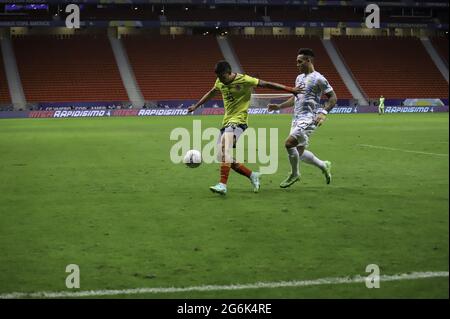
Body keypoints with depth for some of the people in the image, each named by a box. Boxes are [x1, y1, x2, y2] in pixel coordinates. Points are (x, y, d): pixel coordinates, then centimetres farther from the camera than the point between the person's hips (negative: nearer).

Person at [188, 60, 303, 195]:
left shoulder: (244, 80, -12)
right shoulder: (220, 82, 7)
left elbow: (266, 84, -9)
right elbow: (211, 94, 27)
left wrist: (288, 89, -11)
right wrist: (196, 106, 34)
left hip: (239, 121, -8)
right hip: (226, 122, 8)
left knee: (225, 144, -32)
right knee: (223, 158, 4)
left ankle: (222, 185, -37)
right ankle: (253, 176, 19)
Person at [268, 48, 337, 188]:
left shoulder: (318, 79, -8)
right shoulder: (299, 78, 16)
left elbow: (333, 98, -8)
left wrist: (323, 112, -21)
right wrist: (279, 106, 17)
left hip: (308, 118, -9)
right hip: (297, 118, 9)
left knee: (289, 143, -21)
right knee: (300, 153, 10)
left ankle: (294, 174, -2)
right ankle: (324, 165, 31)